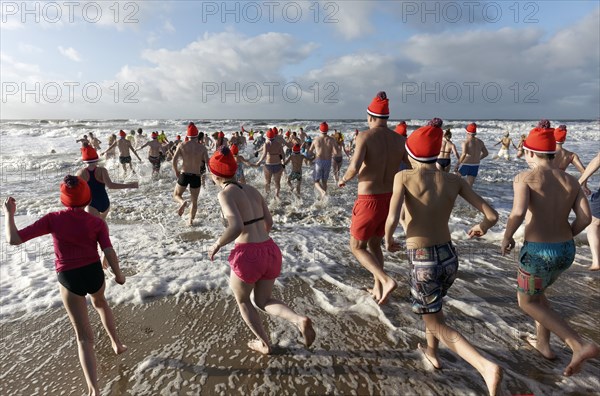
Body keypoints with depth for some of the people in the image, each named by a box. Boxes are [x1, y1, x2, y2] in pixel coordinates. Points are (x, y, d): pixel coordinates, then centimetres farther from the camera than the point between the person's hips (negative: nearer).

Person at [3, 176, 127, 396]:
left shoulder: (53, 219, -10)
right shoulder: (97, 222, -9)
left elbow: (14, 239, -11)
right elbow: (109, 252, -15)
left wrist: (9, 213, 4)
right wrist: (118, 274, 2)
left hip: (69, 279, -1)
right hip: (94, 273, 1)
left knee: (84, 336, 8)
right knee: (100, 303, 38)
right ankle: (117, 343, 49)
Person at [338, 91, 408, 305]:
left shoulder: (365, 136, -13)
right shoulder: (400, 140, 3)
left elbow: (354, 167, -27)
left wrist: (344, 179, -7)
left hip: (369, 200, -6)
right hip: (390, 199, 6)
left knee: (357, 247, 12)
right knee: (374, 244, 24)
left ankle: (386, 280, -6)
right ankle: (377, 288, 30)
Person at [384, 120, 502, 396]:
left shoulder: (404, 177, -12)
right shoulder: (454, 180, -1)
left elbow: (392, 219, -24)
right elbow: (492, 215, -1)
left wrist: (388, 241, -2)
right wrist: (482, 227, 22)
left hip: (422, 261, -5)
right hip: (449, 257, 5)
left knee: (435, 323, 15)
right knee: (432, 305, 34)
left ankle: (486, 366, -4)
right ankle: (432, 353, 49)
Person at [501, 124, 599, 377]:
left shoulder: (525, 178, -12)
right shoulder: (571, 181, 4)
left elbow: (518, 213, -27)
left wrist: (506, 238, -10)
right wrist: (564, 237, 14)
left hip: (538, 252, -6)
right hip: (566, 251, 7)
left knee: (527, 302, 17)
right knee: (536, 291, 31)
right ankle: (543, 343, 40)